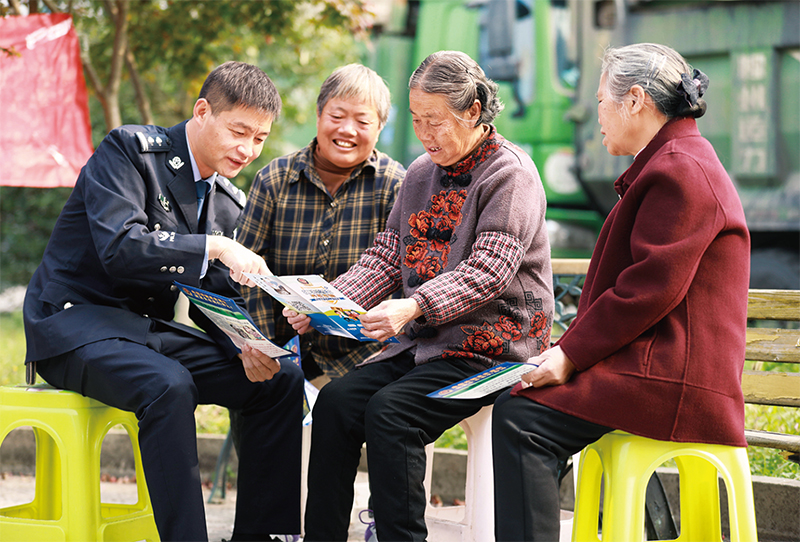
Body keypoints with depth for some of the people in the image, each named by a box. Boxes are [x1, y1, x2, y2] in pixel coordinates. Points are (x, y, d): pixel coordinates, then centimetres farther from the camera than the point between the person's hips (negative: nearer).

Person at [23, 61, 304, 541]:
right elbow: (119, 247, -23)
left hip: (152, 330, 7)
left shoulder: (232, 204, 12)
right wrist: (214, 247, -30)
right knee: (168, 384, -36)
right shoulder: (130, 150, -9)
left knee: (282, 380, -8)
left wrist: (246, 346, -10)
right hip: (76, 321, -7)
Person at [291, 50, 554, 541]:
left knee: (390, 411, -27)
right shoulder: (422, 174, 16)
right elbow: (384, 260, 12)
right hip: (424, 342, 7)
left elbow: (488, 272, -19)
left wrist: (413, 307, -33)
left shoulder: (511, 175, -7)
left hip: (493, 342, -7)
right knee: (336, 400, -15)